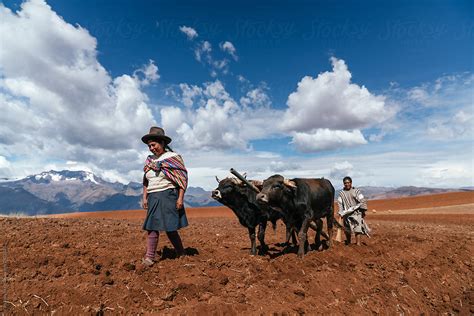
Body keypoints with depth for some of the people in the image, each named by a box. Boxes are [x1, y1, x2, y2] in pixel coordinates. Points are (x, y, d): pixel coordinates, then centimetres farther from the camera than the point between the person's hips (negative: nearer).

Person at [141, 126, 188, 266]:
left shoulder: (173, 157, -5)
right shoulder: (149, 160, 13)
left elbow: (183, 179, -9)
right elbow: (146, 182, 19)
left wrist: (180, 198, -14)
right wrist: (145, 197, 11)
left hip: (168, 196, -5)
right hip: (153, 198, 6)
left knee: (170, 228, -3)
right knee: (152, 227, 0)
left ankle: (182, 254, 15)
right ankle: (149, 257, 6)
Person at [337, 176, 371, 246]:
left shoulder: (356, 191, -2)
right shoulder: (341, 193, 4)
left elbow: (363, 201, 0)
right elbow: (340, 204, 7)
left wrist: (363, 211, -2)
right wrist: (341, 213, 2)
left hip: (356, 213, -2)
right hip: (347, 214, 2)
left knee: (357, 229, -9)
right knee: (347, 230, 12)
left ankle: (358, 244, -4)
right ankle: (348, 243, 30)